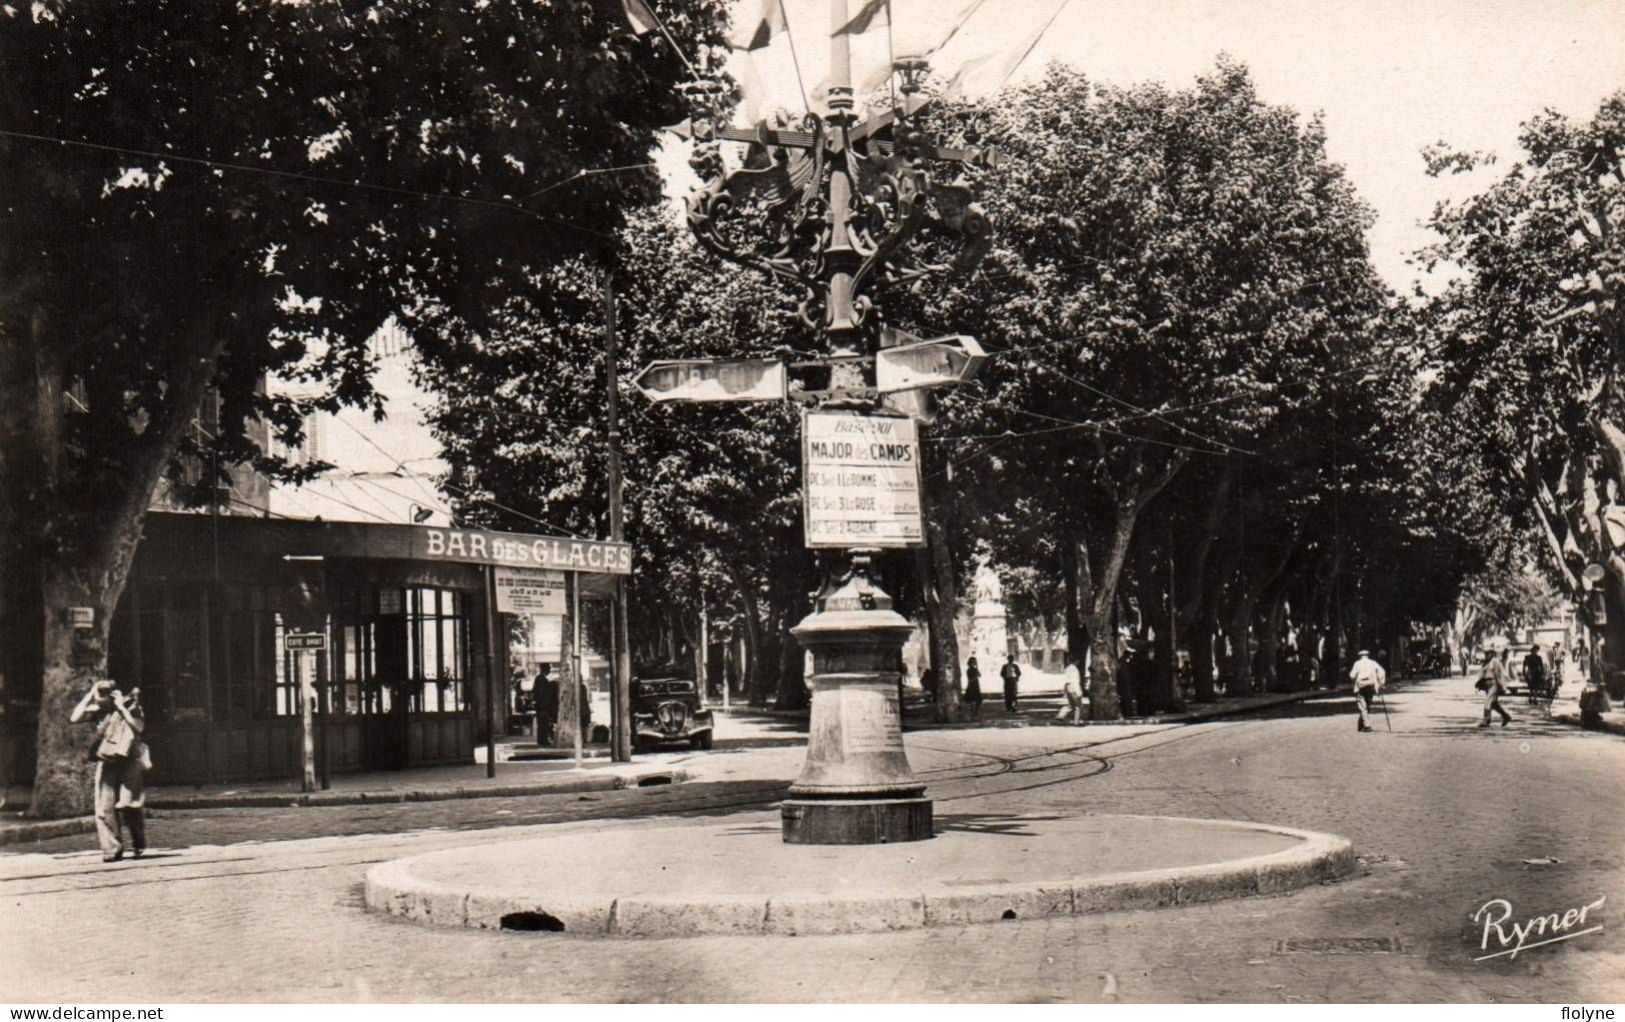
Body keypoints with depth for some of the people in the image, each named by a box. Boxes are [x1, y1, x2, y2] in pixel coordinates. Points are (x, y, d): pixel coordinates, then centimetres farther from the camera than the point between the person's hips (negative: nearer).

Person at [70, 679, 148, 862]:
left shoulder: (130, 706, -1)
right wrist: (90, 695, -7)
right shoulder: (98, 709, 4)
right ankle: (111, 849, 1)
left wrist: (121, 708, -14)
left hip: (128, 761, -3)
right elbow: (74, 718, -7)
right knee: (105, 807, -6)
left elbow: (138, 727, -14)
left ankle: (138, 844, 15)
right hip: (106, 763, 3)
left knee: (129, 805, -9)